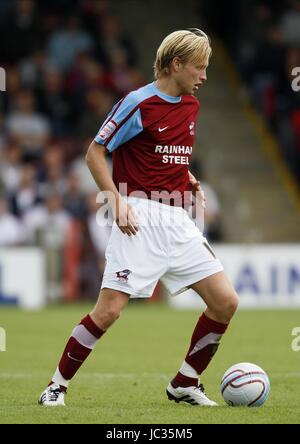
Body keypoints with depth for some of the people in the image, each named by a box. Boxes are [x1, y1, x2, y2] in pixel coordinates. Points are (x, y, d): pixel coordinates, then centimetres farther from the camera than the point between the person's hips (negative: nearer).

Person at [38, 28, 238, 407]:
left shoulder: (190, 106, 14)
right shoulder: (138, 103, -8)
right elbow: (95, 152, -6)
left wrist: (189, 181, 10)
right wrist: (118, 202, -13)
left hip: (178, 219, 7)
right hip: (140, 218, -7)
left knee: (225, 302, -1)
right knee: (110, 308, -13)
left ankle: (184, 384, 13)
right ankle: (58, 384, 3)